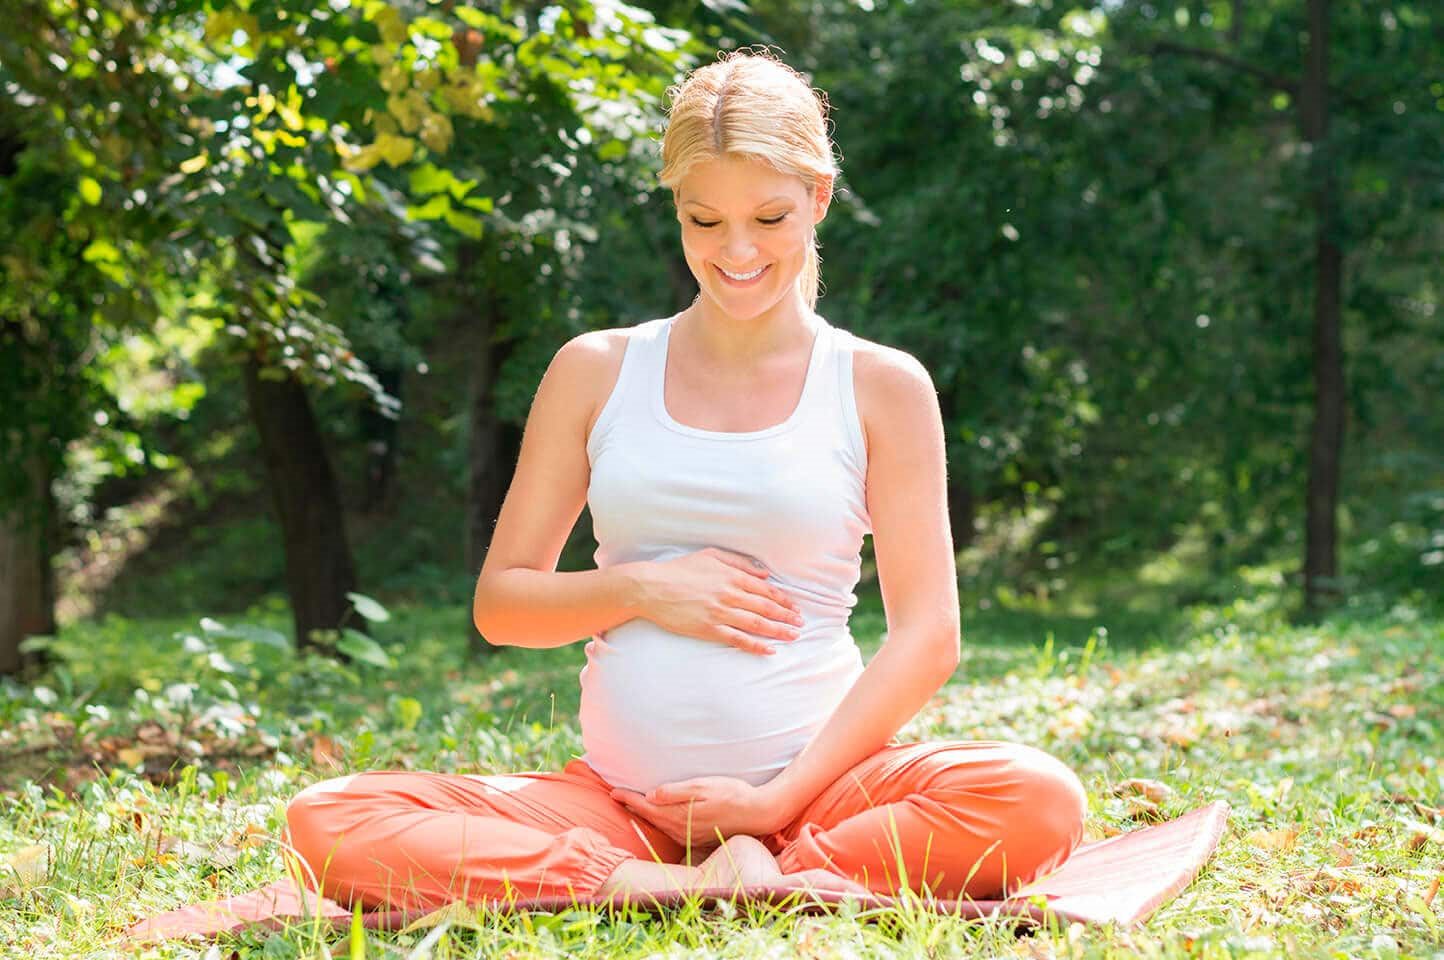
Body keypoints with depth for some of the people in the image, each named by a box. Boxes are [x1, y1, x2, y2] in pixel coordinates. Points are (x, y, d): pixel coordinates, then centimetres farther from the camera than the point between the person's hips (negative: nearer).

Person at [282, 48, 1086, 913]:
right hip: (616, 799, 2)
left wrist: (780, 799, -11)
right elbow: (499, 603, 12)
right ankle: (695, 887, -25)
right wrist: (639, 589, -7)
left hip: (813, 784, -2)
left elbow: (926, 639, 0)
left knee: (1040, 801, -32)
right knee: (327, 821, -22)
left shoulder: (881, 388, 5)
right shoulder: (597, 373, 10)